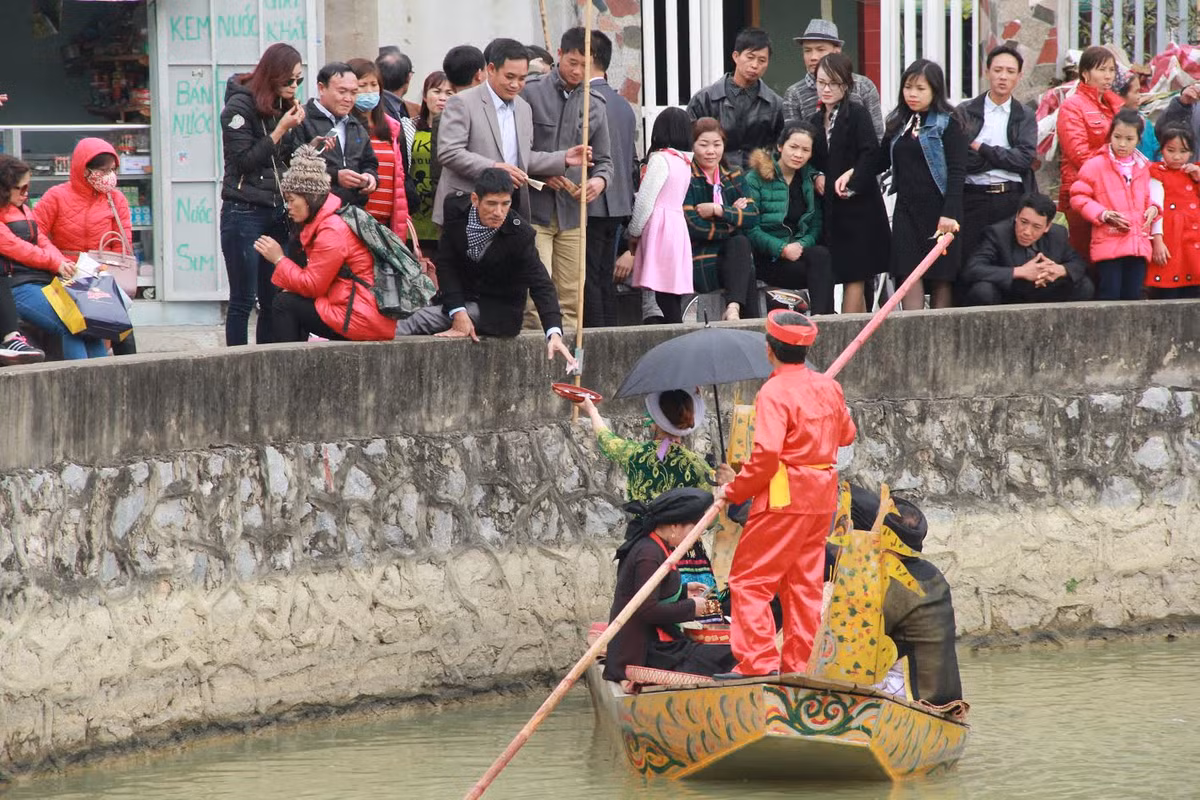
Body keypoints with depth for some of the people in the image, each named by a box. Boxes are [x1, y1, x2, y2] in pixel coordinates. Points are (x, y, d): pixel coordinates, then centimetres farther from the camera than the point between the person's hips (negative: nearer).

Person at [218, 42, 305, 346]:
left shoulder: (282, 107, 13)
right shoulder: (240, 106, -9)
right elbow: (243, 161, -14)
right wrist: (281, 130, -15)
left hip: (276, 213, 7)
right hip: (244, 214, -7)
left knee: (273, 301, 4)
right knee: (243, 300, -5)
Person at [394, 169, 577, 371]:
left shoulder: (520, 234, -22)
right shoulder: (456, 207, -12)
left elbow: (541, 286, -24)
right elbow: (446, 264, -8)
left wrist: (554, 333, -39)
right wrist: (458, 312, -20)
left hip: (498, 310, -5)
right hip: (460, 298, 5)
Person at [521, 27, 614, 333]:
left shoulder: (595, 104, 10)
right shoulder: (530, 92, -3)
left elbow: (604, 159, 15)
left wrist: (600, 179, -8)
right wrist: (541, 173, -15)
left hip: (572, 213, 5)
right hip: (533, 212, -4)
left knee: (571, 301, 6)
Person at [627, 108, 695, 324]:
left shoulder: (660, 159, -9)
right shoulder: (684, 162, 14)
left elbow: (645, 200, -11)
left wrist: (634, 233, 1)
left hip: (660, 228, -8)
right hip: (678, 224, 8)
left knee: (665, 298, -11)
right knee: (673, 299, 7)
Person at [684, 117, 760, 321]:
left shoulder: (733, 176, 14)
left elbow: (753, 217, -1)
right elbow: (693, 227, -13)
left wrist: (718, 210, -14)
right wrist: (734, 216, -4)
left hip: (730, 257, 4)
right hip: (699, 264, -4)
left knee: (740, 244, -27)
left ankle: (733, 310, -37)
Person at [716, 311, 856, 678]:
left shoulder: (774, 393, -15)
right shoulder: (829, 387, 8)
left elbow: (766, 454, -23)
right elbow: (846, 434, 23)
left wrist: (735, 491, -11)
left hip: (784, 496, -8)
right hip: (823, 496, 8)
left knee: (748, 579, -2)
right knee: (804, 582, 13)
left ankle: (758, 660, -10)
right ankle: (798, 664, 14)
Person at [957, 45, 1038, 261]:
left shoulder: (1025, 117, 12)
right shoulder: (965, 112, 8)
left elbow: (1026, 158, -3)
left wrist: (982, 149, -4)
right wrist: (1005, 157, -6)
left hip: (1013, 200, 1)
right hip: (974, 197, -1)